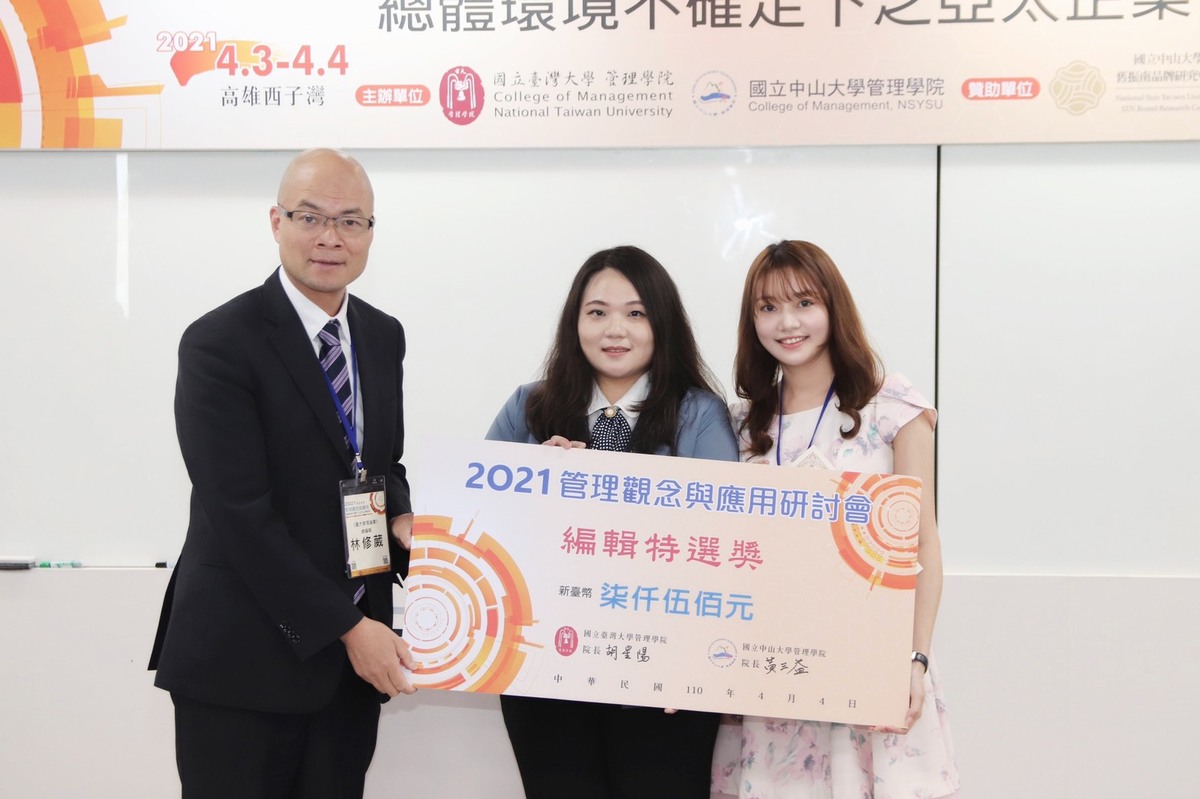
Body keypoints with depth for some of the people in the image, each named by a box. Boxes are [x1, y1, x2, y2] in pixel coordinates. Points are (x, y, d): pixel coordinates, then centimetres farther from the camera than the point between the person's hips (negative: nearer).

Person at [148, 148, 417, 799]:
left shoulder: (384, 337, 8)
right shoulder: (219, 343, -12)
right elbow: (241, 513, -17)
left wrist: (402, 518, -4)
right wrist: (345, 628, -17)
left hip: (356, 653, 6)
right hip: (242, 658, -6)